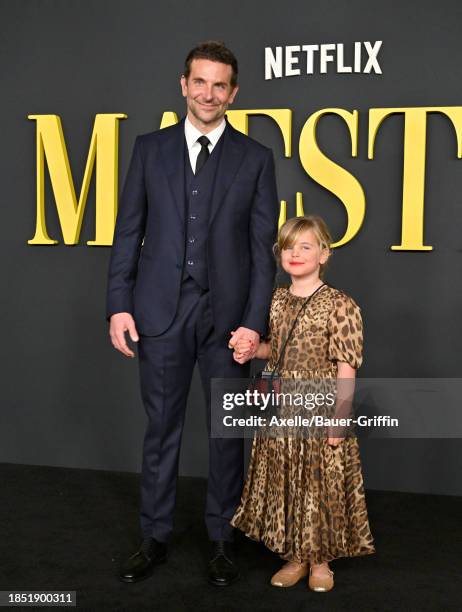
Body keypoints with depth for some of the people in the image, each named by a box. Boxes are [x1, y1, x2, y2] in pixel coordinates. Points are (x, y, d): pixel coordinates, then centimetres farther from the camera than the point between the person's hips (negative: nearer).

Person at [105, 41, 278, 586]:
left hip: (227, 315, 0)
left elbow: (263, 248, -1)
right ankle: (154, 538, 26)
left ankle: (222, 539, 27)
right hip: (161, 313, 1)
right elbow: (128, 232, 5)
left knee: (226, 432, 10)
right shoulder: (150, 149, 6)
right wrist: (119, 305, -2)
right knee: (161, 429, 10)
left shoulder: (256, 159, 3)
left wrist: (254, 321, -8)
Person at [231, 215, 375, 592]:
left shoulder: (340, 305, -12)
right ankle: (294, 556, 30)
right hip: (281, 409, 5)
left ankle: (320, 560, 27)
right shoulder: (276, 300, 5)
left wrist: (339, 419, -16)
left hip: (322, 412, -5)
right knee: (283, 485, 12)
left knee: (322, 487, 7)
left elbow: (346, 369, -13)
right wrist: (253, 350, -2)